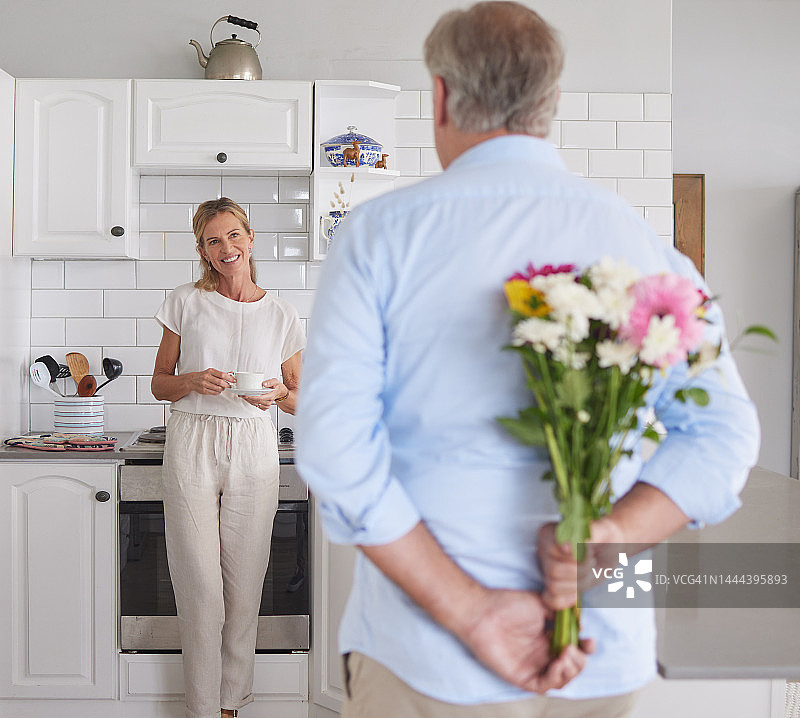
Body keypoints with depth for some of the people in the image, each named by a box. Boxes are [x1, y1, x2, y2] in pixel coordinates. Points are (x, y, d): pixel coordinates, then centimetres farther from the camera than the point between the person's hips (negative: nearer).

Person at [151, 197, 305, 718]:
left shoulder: (282, 316, 7)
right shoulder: (186, 303, 5)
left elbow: (300, 401, 13)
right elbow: (160, 384, 9)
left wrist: (278, 393, -10)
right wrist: (193, 381, -12)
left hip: (253, 449, 1)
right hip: (192, 445, -1)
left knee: (244, 586, 5)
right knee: (200, 585, 0)